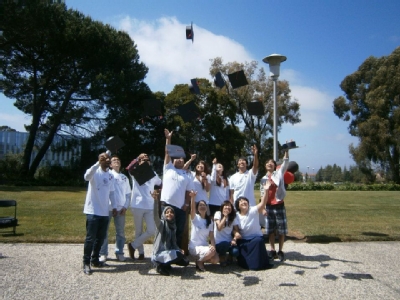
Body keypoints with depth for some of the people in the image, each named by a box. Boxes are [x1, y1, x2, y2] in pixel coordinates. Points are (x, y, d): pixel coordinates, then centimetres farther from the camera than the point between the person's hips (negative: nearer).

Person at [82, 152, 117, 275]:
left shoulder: (110, 175, 11)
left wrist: (114, 206, 10)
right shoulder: (95, 172, -8)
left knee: (101, 237, 13)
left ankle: (95, 260, 26)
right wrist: (98, 163, -36)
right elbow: (86, 177, -33)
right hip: (93, 211, -6)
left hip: (104, 212, 6)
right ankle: (86, 263, 8)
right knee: (90, 238, -3)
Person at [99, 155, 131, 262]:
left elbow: (128, 194, 13)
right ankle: (103, 253, 11)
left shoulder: (125, 178, 14)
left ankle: (119, 252, 17)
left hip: (120, 208, 3)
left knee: (120, 232, 7)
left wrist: (125, 206, 1)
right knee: (104, 231, 2)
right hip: (107, 207, -3)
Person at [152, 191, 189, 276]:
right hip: (159, 253, -7)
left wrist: (179, 249, -1)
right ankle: (160, 266, -8)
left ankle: (165, 264, 10)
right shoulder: (161, 223, -8)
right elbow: (155, 216, -30)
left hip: (169, 252, 7)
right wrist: (155, 200, -43)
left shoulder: (173, 226, 13)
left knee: (185, 261, 1)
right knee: (177, 255, -30)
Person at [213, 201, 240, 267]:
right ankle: (222, 258, -1)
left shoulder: (233, 216, 5)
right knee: (225, 244, -36)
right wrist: (225, 216, -21)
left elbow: (236, 230, -2)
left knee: (236, 252, -27)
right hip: (219, 242, -3)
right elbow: (219, 228, -19)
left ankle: (230, 257, 12)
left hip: (229, 242, 3)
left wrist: (234, 239, -21)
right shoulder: (218, 214, -7)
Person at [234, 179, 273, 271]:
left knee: (258, 241, -34)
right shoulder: (236, 216, -2)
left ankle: (258, 262, -10)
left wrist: (266, 191, -42)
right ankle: (245, 262, 7)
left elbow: (263, 203, -27)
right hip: (243, 239, 2)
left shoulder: (253, 211, -11)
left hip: (256, 237, -2)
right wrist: (235, 236, -20)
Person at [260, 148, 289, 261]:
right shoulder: (263, 179, 8)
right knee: (270, 230, 7)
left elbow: (285, 162, -9)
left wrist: (286, 150, -21)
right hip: (269, 206, 2)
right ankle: (272, 251, 17)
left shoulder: (279, 173, 3)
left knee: (281, 229, 3)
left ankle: (280, 251, 15)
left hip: (279, 205, -2)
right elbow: (262, 194, 9)